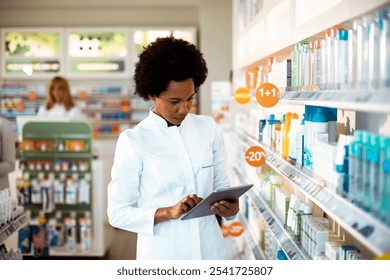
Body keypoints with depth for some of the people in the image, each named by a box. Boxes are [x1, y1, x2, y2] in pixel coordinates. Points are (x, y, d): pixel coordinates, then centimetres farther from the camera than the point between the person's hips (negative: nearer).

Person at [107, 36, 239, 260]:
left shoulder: (209, 129, 1)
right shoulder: (133, 141, -10)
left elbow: (220, 185, 10)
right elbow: (118, 213, -9)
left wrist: (230, 206, -10)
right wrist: (169, 212, -22)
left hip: (210, 249, 3)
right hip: (163, 254, -3)